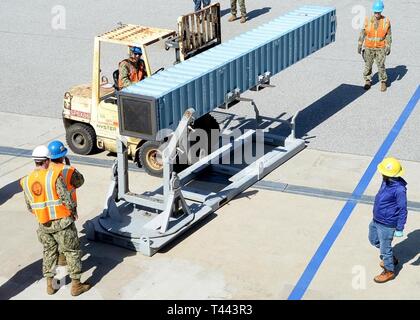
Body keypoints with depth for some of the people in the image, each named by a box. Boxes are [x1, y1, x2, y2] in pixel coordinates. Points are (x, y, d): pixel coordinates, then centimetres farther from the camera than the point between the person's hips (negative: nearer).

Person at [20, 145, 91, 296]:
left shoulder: (26, 181, -2)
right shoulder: (54, 176, -18)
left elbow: (29, 206, 6)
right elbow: (66, 198, -16)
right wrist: (73, 211, 2)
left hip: (43, 224, 5)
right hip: (61, 221, -5)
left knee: (49, 251, 21)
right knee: (72, 251, 10)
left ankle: (50, 285, 25)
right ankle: (76, 285, 16)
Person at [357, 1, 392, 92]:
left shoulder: (386, 21, -7)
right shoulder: (368, 20, -7)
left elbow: (388, 35, -1)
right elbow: (363, 33, -2)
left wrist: (388, 47, -4)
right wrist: (359, 45, -6)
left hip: (381, 48, -1)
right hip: (369, 48, 1)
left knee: (381, 66, -4)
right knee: (368, 65, 8)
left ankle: (383, 82, 14)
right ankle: (368, 81, 26)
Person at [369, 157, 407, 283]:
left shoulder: (399, 189, -31)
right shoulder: (386, 181, -6)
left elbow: (402, 210, -23)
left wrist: (399, 229, -16)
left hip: (386, 225, -9)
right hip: (376, 220, 9)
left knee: (385, 248, 9)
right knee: (374, 240, 27)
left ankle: (389, 271, 33)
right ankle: (391, 259, 48)